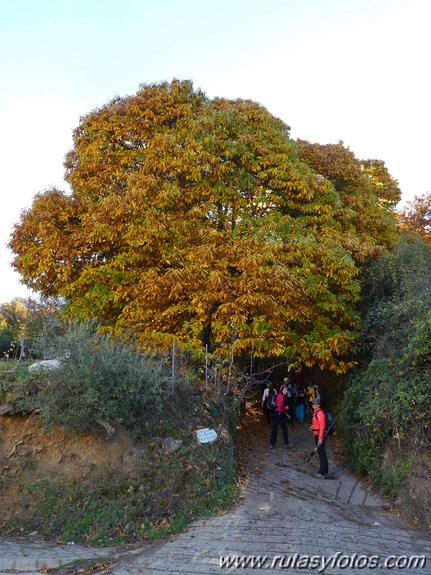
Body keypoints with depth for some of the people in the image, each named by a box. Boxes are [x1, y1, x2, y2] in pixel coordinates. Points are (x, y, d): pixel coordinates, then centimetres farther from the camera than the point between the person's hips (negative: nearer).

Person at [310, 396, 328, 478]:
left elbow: (322, 425, -22)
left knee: (321, 453, -6)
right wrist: (312, 427, 8)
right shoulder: (315, 412, 13)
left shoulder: (320, 412, -17)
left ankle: (322, 473, -1)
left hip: (321, 435, -10)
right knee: (321, 453, 16)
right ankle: (325, 471, 26)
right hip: (317, 435, 10)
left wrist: (320, 438, -23)